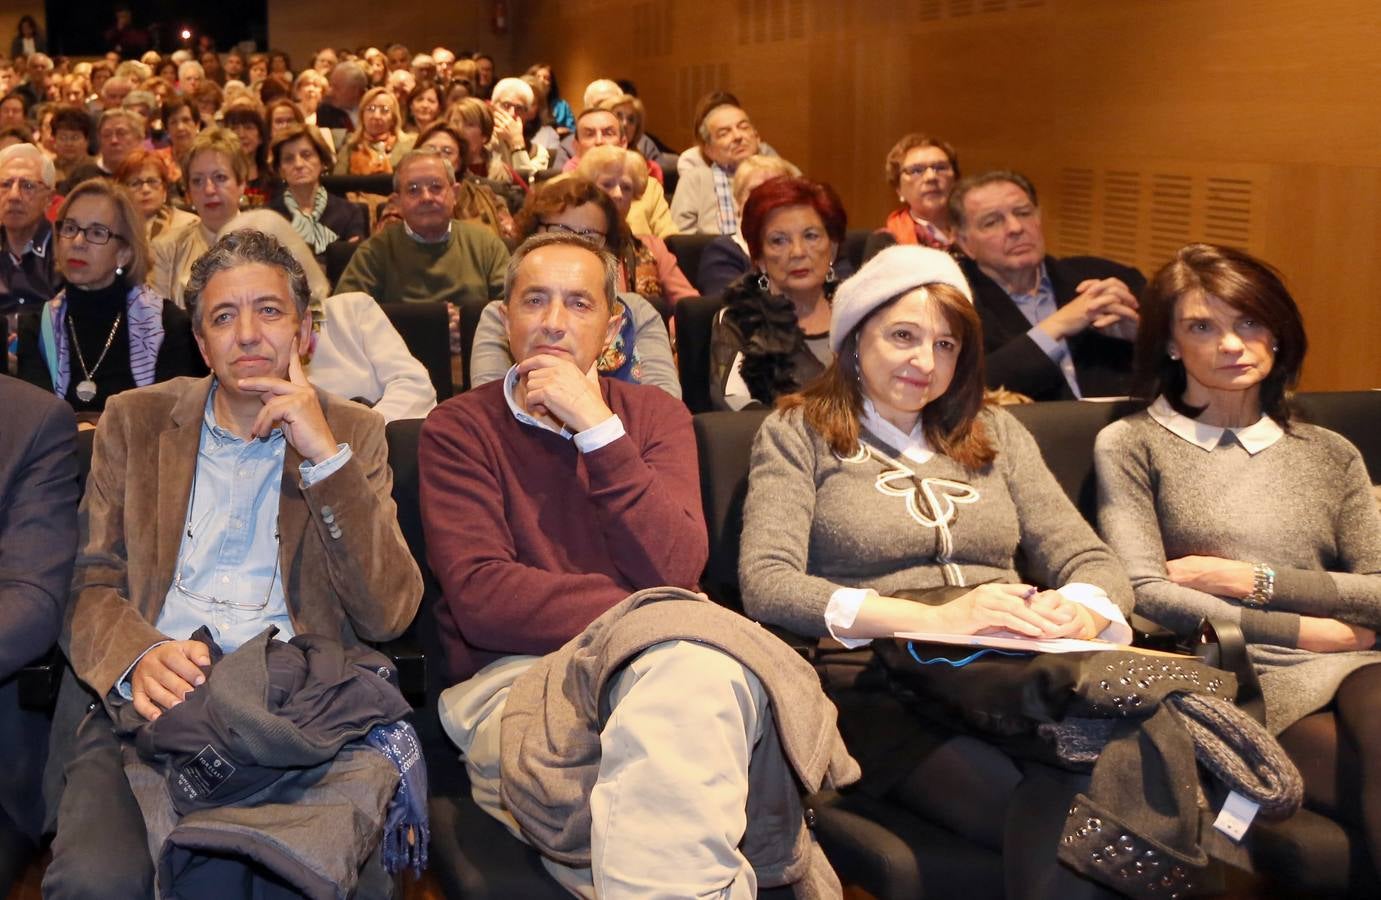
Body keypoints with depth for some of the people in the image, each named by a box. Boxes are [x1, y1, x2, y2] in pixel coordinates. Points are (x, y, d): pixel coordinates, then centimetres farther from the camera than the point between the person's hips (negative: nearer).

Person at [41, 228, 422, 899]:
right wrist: (138, 657, -16)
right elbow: (90, 586, 8)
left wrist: (325, 456, -8)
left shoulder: (352, 435, 12)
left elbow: (387, 615, 1)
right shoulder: (134, 423, 15)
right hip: (153, 700, 1)